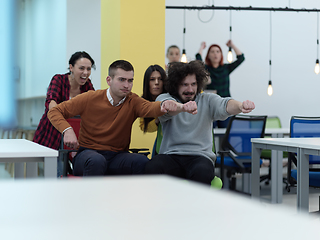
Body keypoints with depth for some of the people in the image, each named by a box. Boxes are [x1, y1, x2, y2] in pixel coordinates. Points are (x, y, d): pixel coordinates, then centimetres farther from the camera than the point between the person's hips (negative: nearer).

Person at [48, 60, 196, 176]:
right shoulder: (90, 99, -3)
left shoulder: (133, 102, -1)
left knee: (143, 162, -27)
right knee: (97, 161, -37)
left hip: (118, 157, 2)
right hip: (88, 153, -2)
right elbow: (54, 111, 2)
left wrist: (164, 106, -48)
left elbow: (149, 108, -24)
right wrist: (67, 130, -18)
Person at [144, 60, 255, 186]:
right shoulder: (164, 98, 8)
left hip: (200, 155, 0)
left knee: (202, 172, -34)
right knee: (152, 167, -32)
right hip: (170, 155, 0)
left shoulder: (207, 100, 12)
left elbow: (224, 106, -9)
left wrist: (240, 106, -34)